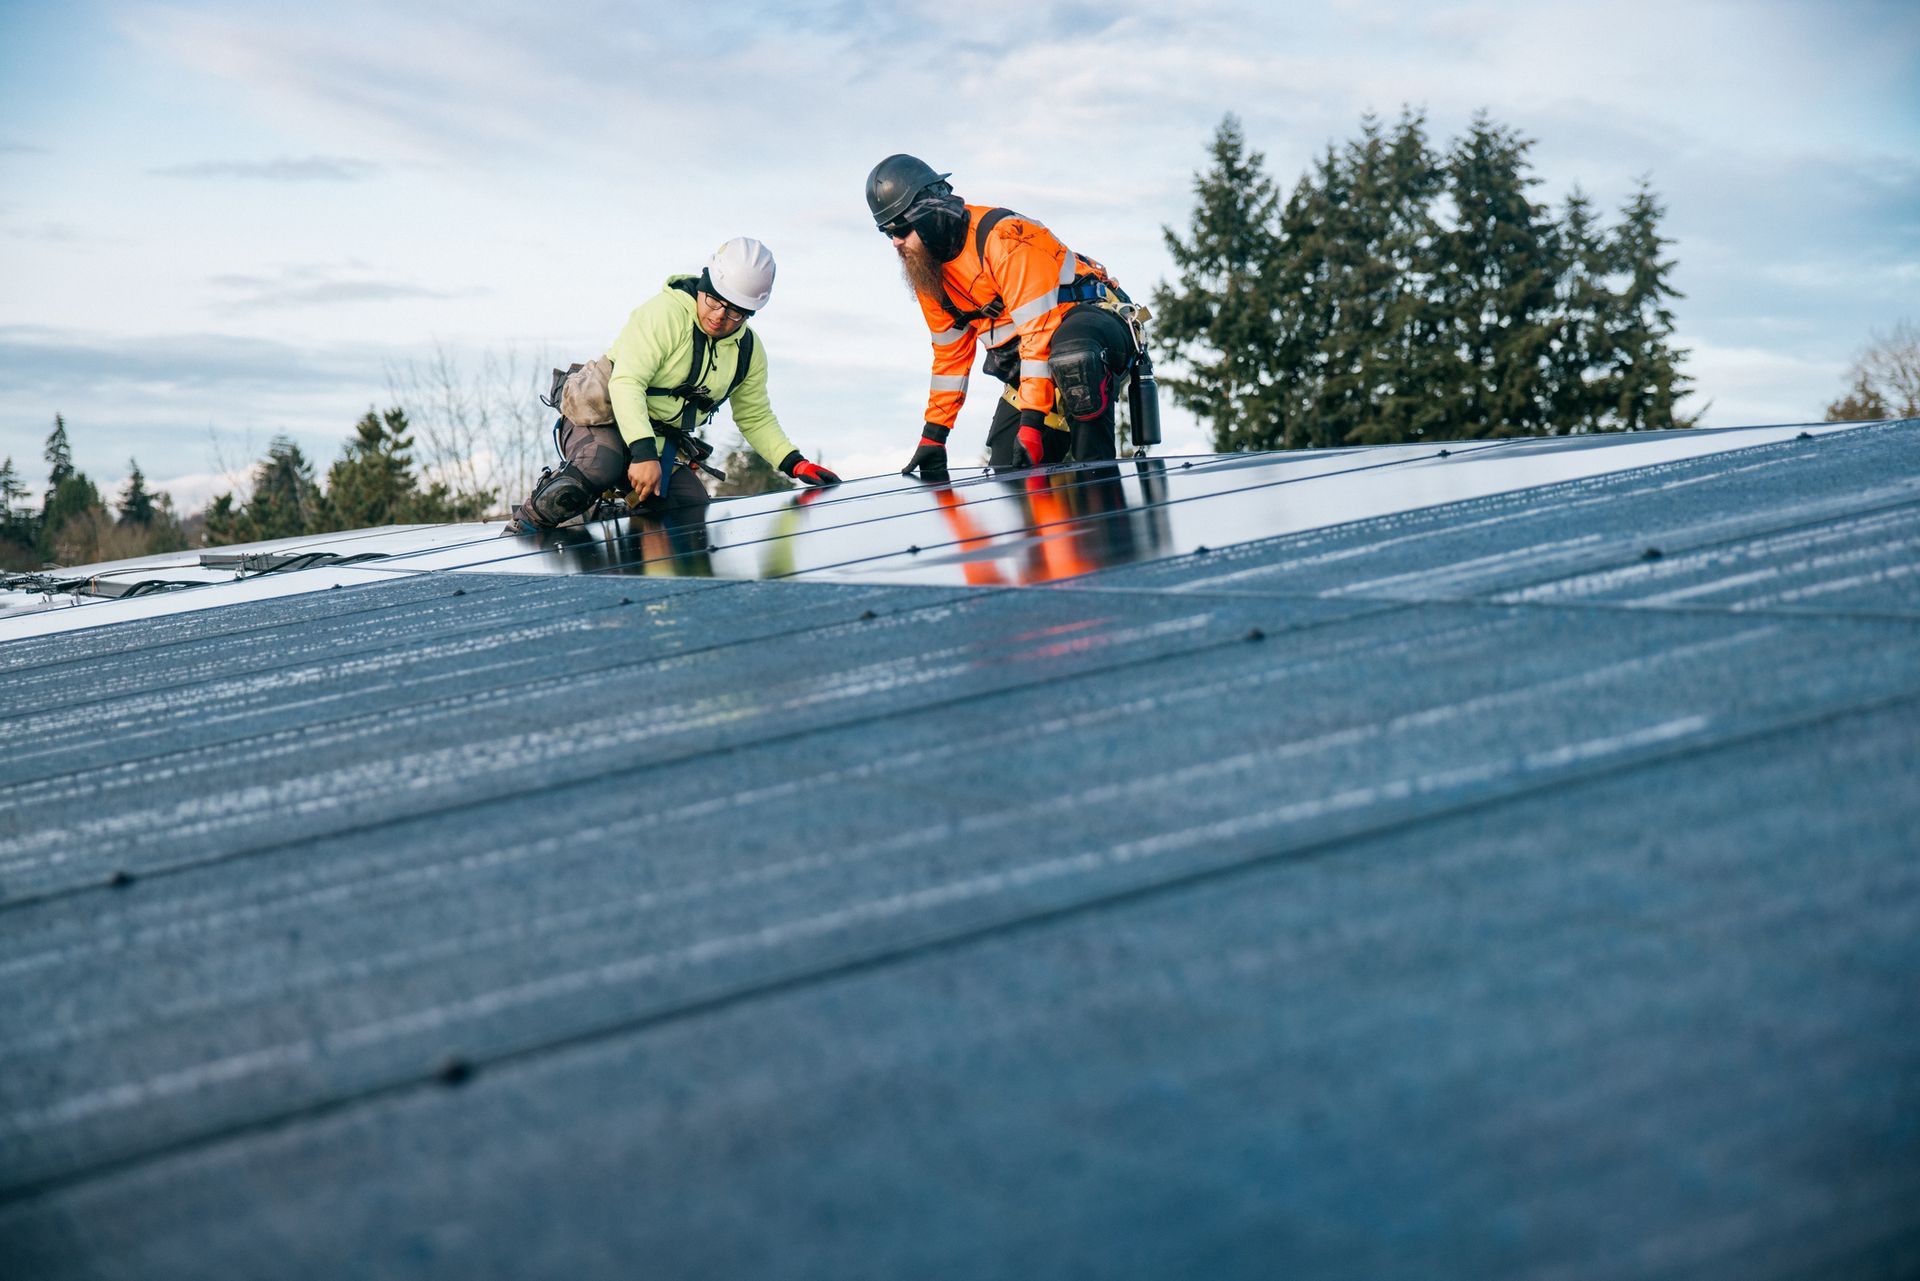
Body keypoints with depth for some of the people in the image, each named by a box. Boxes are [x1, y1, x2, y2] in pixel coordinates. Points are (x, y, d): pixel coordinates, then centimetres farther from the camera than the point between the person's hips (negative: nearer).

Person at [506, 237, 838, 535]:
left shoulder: (748, 351, 4)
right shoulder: (664, 313, -19)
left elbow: (755, 419, 16)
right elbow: (626, 383, -26)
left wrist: (794, 463, 1)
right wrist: (643, 454, -36)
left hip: (662, 446, 7)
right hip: (603, 419, -6)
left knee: (693, 525, -15)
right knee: (600, 467, -39)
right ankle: (523, 528, -18)